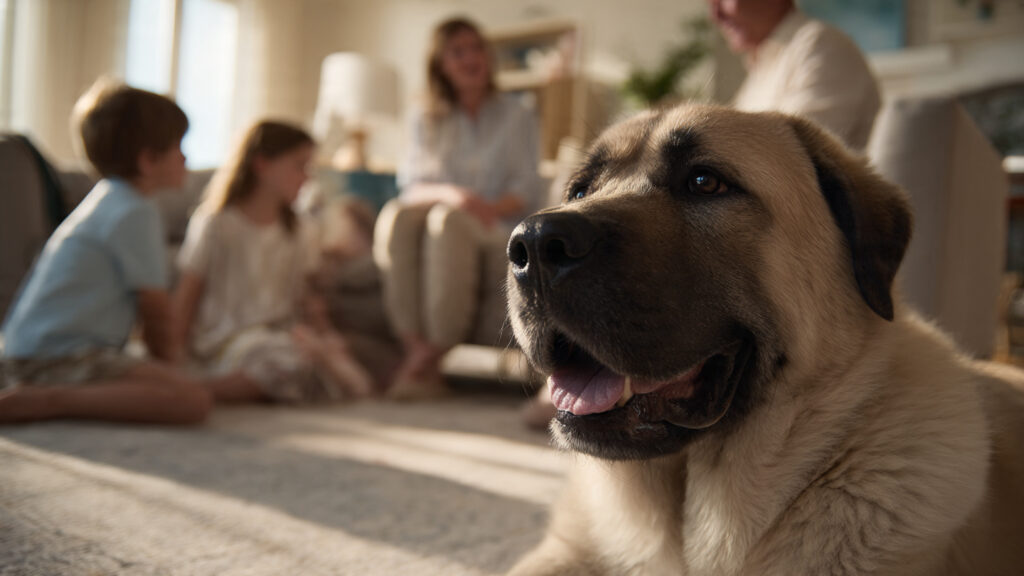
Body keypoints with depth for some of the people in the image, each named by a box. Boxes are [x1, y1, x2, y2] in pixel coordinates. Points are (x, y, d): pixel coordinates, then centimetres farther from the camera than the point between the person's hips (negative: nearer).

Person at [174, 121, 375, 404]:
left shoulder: (293, 230, 17)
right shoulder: (216, 225, -2)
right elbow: (187, 294, -2)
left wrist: (324, 331, -2)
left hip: (284, 333, 6)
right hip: (228, 341, -6)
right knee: (291, 362, -38)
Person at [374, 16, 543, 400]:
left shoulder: (515, 117, 13)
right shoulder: (425, 123, 19)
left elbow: (527, 191, 2)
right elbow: (413, 187, 4)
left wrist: (490, 207, -19)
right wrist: (448, 193, -18)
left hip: (499, 238, -2)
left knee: (448, 221, -35)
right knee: (397, 216, -30)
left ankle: (427, 360, -34)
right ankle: (416, 349, -38)